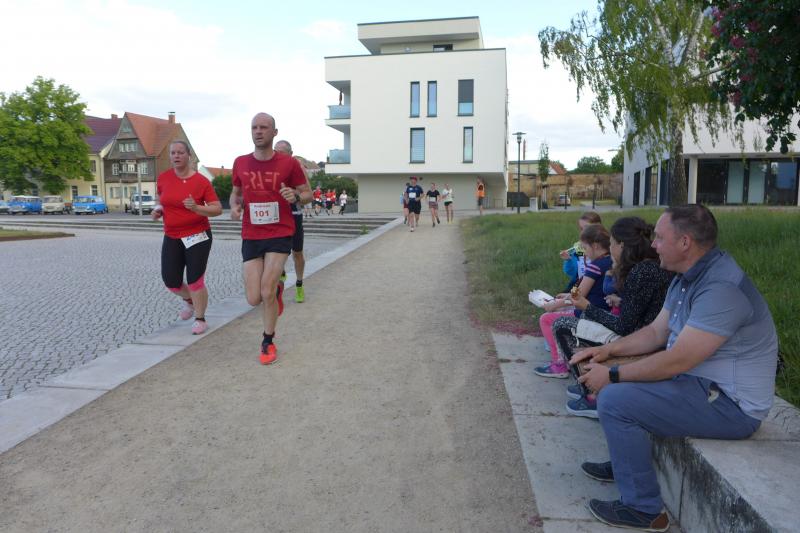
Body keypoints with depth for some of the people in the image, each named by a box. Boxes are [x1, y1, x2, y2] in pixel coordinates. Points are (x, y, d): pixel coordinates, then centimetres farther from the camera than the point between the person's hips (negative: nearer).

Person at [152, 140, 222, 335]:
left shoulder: (201, 181, -12)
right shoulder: (163, 178, 1)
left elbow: (218, 209, -12)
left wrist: (196, 208, -28)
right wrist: (158, 211, -1)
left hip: (197, 236, -4)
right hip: (171, 237, 5)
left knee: (195, 281, -4)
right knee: (170, 281, 5)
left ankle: (200, 319, 17)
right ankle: (189, 300, 39)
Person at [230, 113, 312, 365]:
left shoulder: (289, 163, -6)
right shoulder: (240, 163, 3)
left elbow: (308, 194, 4)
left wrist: (295, 196, -19)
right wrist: (234, 206, -3)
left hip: (280, 235, -3)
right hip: (251, 237, 3)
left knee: (267, 292, -10)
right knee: (254, 299, -1)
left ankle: (268, 342, 14)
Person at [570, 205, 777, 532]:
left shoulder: (722, 288, -27)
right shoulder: (687, 277, 5)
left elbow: (676, 361, -29)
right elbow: (656, 332, 11)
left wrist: (612, 376, -20)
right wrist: (608, 350, -1)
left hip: (730, 404, -10)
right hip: (702, 382, 10)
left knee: (614, 399, -20)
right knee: (616, 385, 16)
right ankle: (623, 463, 30)